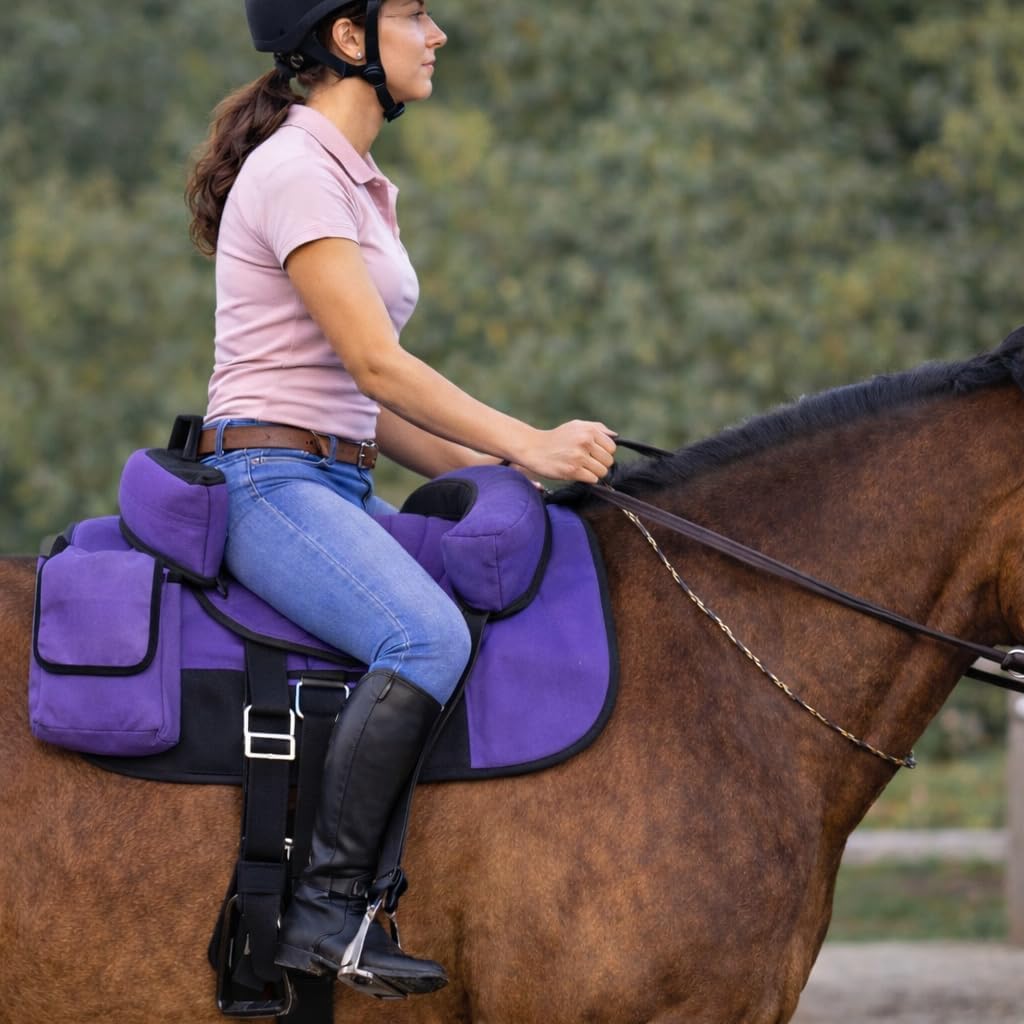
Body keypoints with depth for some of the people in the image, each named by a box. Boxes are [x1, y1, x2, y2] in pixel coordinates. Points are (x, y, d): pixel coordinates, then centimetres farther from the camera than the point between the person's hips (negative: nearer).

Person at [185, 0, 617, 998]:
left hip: (336, 490, 10)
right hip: (270, 478, -10)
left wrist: (498, 475, 11)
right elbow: (376, 363, -17)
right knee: (430, 637, -31)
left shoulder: (353, 183, 20)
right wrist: (526, 446, -15)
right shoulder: (297, 172, -11)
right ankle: (328, 906, -29)